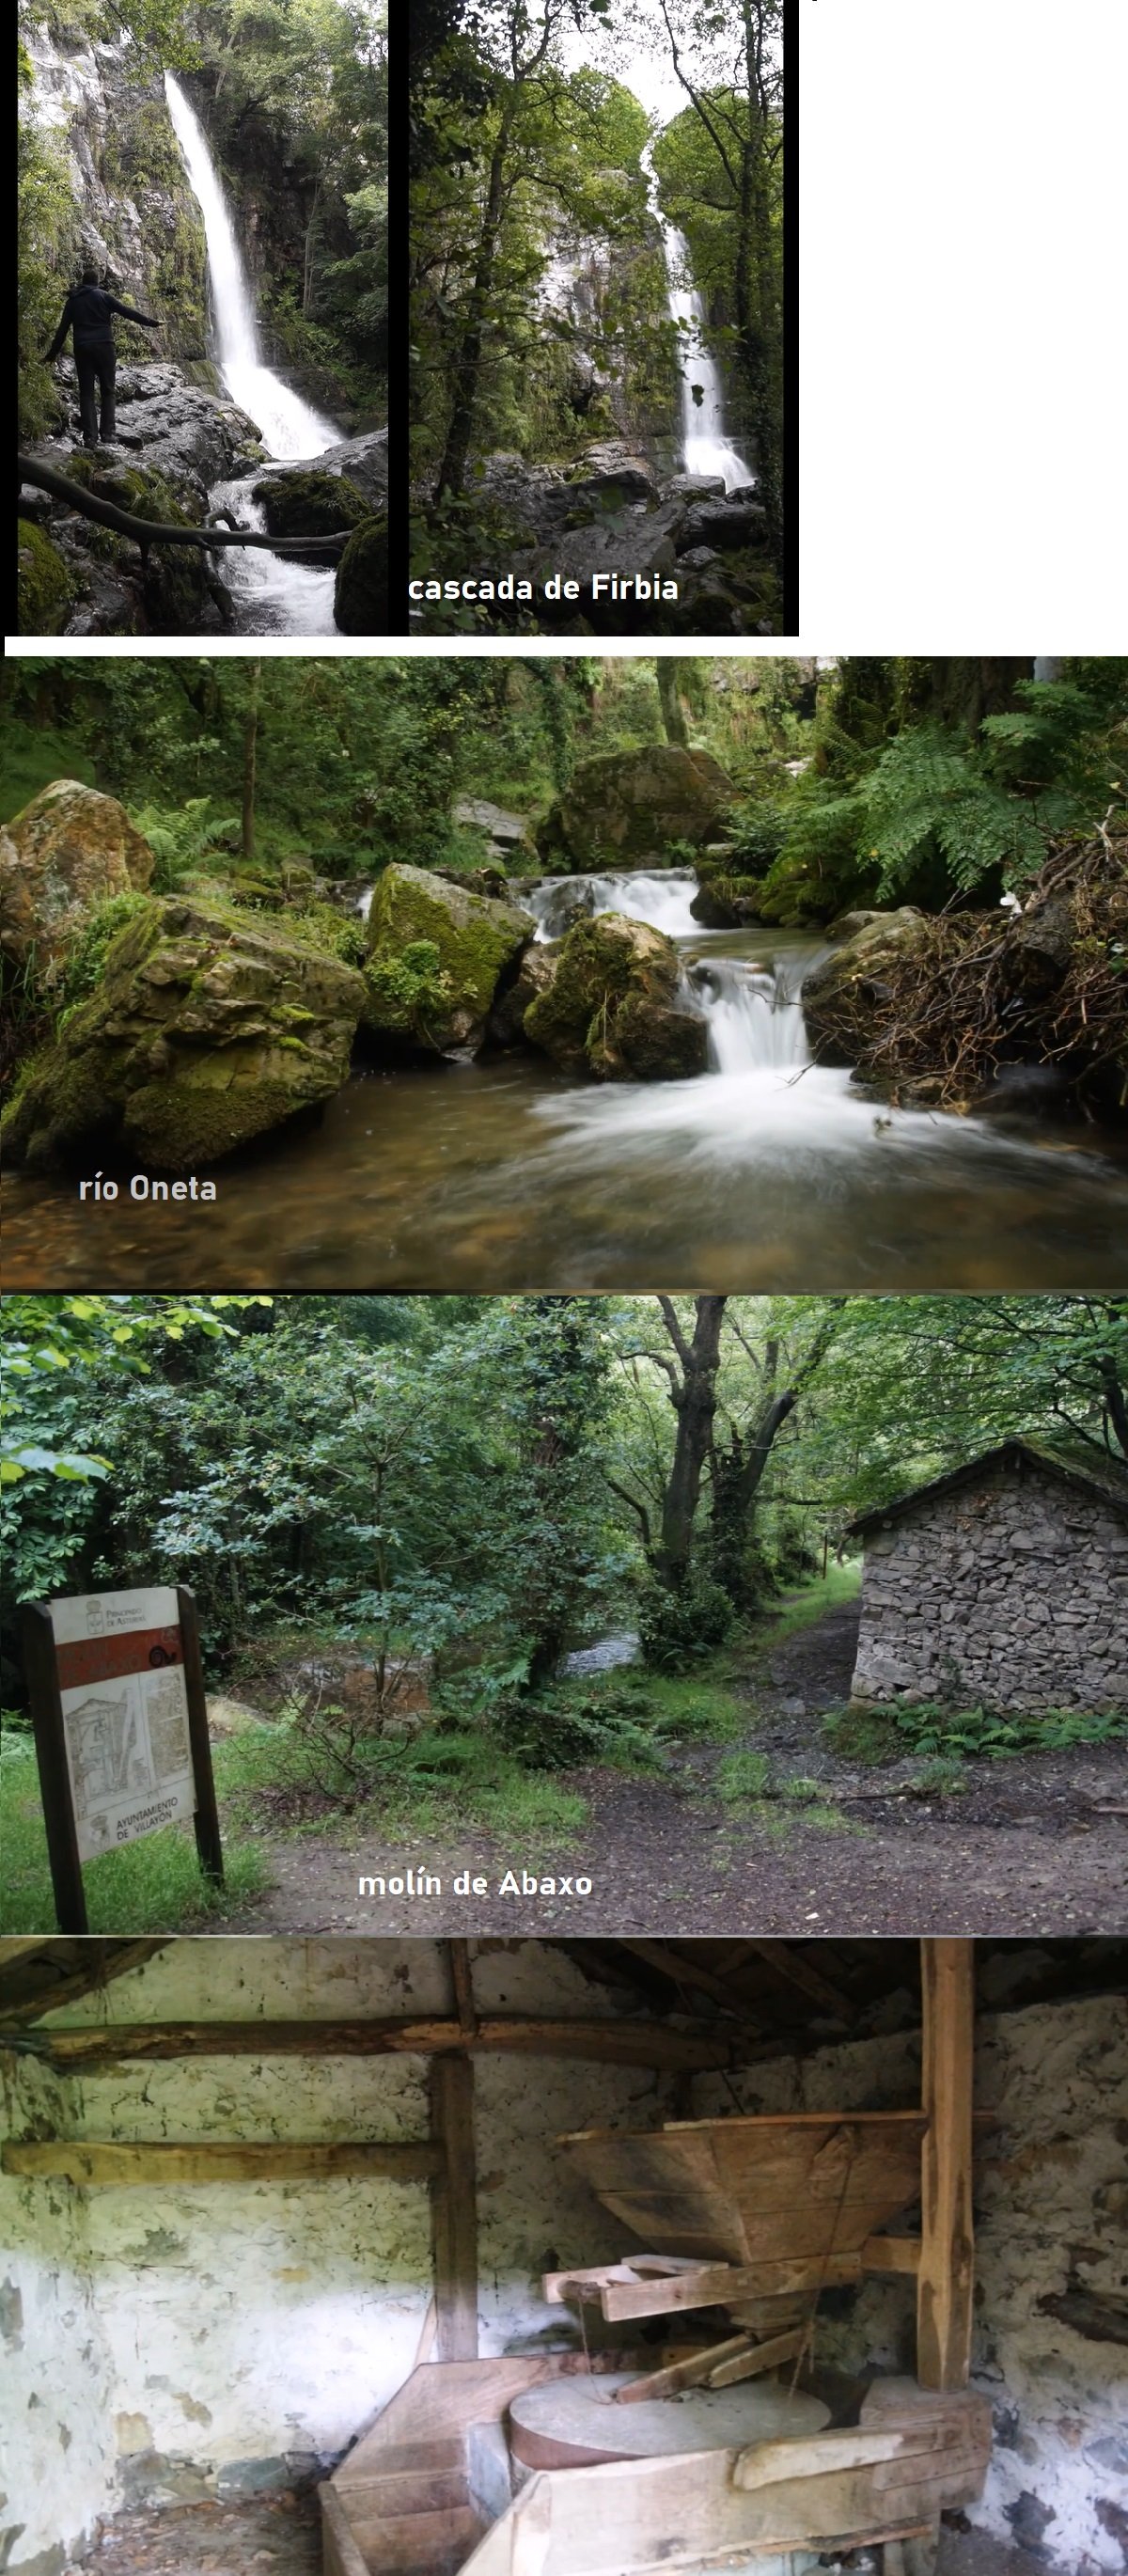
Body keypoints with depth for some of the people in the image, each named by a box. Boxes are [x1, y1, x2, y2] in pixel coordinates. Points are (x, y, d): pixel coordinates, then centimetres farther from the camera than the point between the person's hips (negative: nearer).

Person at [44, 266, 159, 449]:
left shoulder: (72, 301, 11)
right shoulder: (103, 296, 3)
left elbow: (62, 331, 11)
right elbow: (127, 312, -1)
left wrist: (51, 356, 17)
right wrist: (152, 323, 5)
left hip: (82, 349, 2)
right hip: (104, 347, -2)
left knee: (86, 393, 5)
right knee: (107, 391, 8)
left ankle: (90, 437, -6)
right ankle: (107, 433, -2)